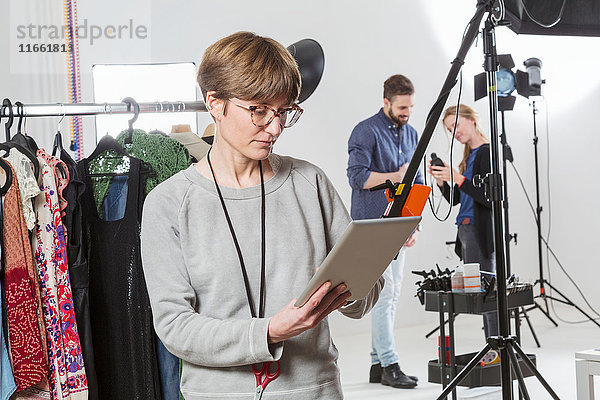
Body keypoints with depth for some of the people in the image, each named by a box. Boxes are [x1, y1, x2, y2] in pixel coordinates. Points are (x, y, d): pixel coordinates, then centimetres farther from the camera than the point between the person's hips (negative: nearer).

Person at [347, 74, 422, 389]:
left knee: (391, 294, 8)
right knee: (383, 292, -10)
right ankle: (389, 365, -6)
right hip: (371, 225, -7)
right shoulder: (366, 132, -8)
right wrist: (395, 177, -16)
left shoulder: (412, 135, 14)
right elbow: (357, 177, -16)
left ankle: (377, 363, 15)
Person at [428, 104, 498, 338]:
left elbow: (490, 198, -19)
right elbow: (454, 199, 19)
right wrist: (440, 180, 2)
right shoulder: (469, 156, 17)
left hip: (481, 232, -9)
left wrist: (458, 179, -22)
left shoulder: (487, 153, -10)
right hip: (466, 231, 9)